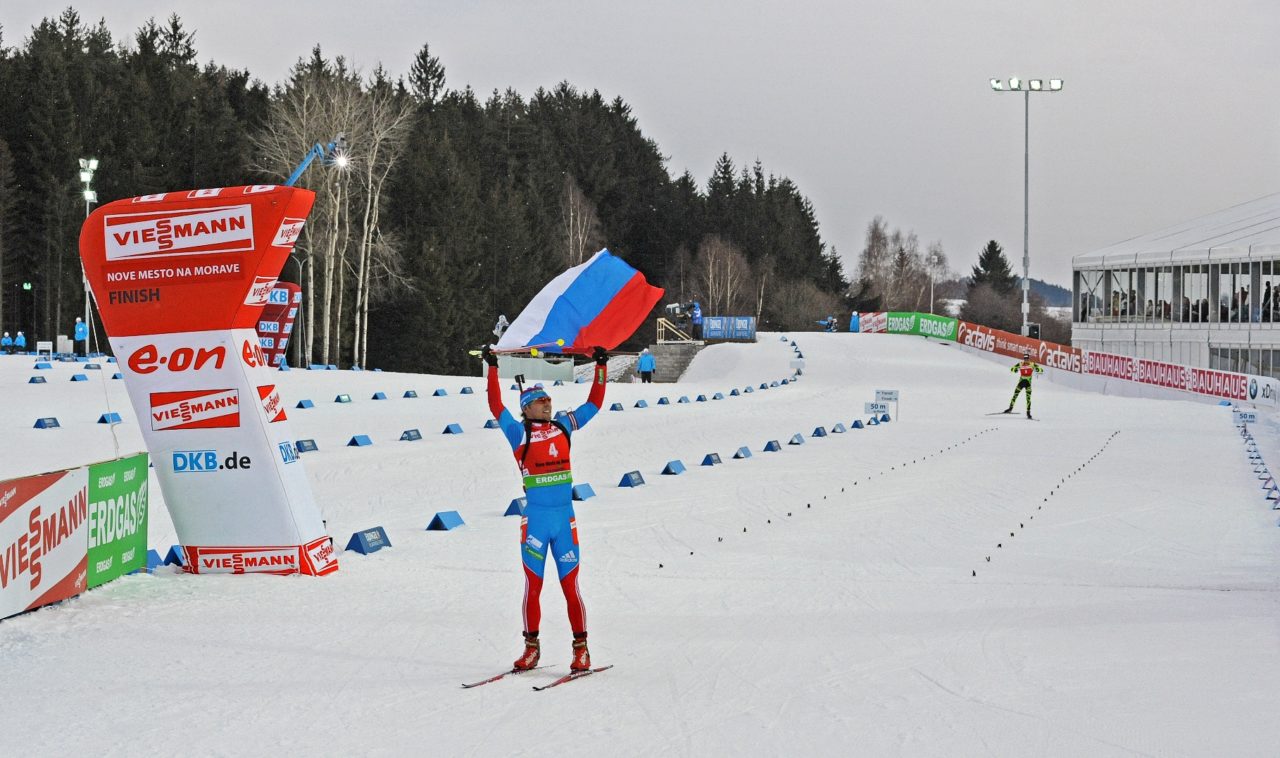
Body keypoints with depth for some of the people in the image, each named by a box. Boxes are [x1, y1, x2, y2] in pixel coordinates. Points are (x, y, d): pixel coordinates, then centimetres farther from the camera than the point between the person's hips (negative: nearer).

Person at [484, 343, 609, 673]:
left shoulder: (564, 427, 10)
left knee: (570, 586, 3)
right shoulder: (519, 433, 1)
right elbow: (496, 407, -10)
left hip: (565, 520, 2)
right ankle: (531, 647, 14)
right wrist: (492, 370, -17)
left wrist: (601, 367, 13)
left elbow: (594, 403, 16)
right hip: (535, 520, -2)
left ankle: (581, 648, 8)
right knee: (533, 586, 4)